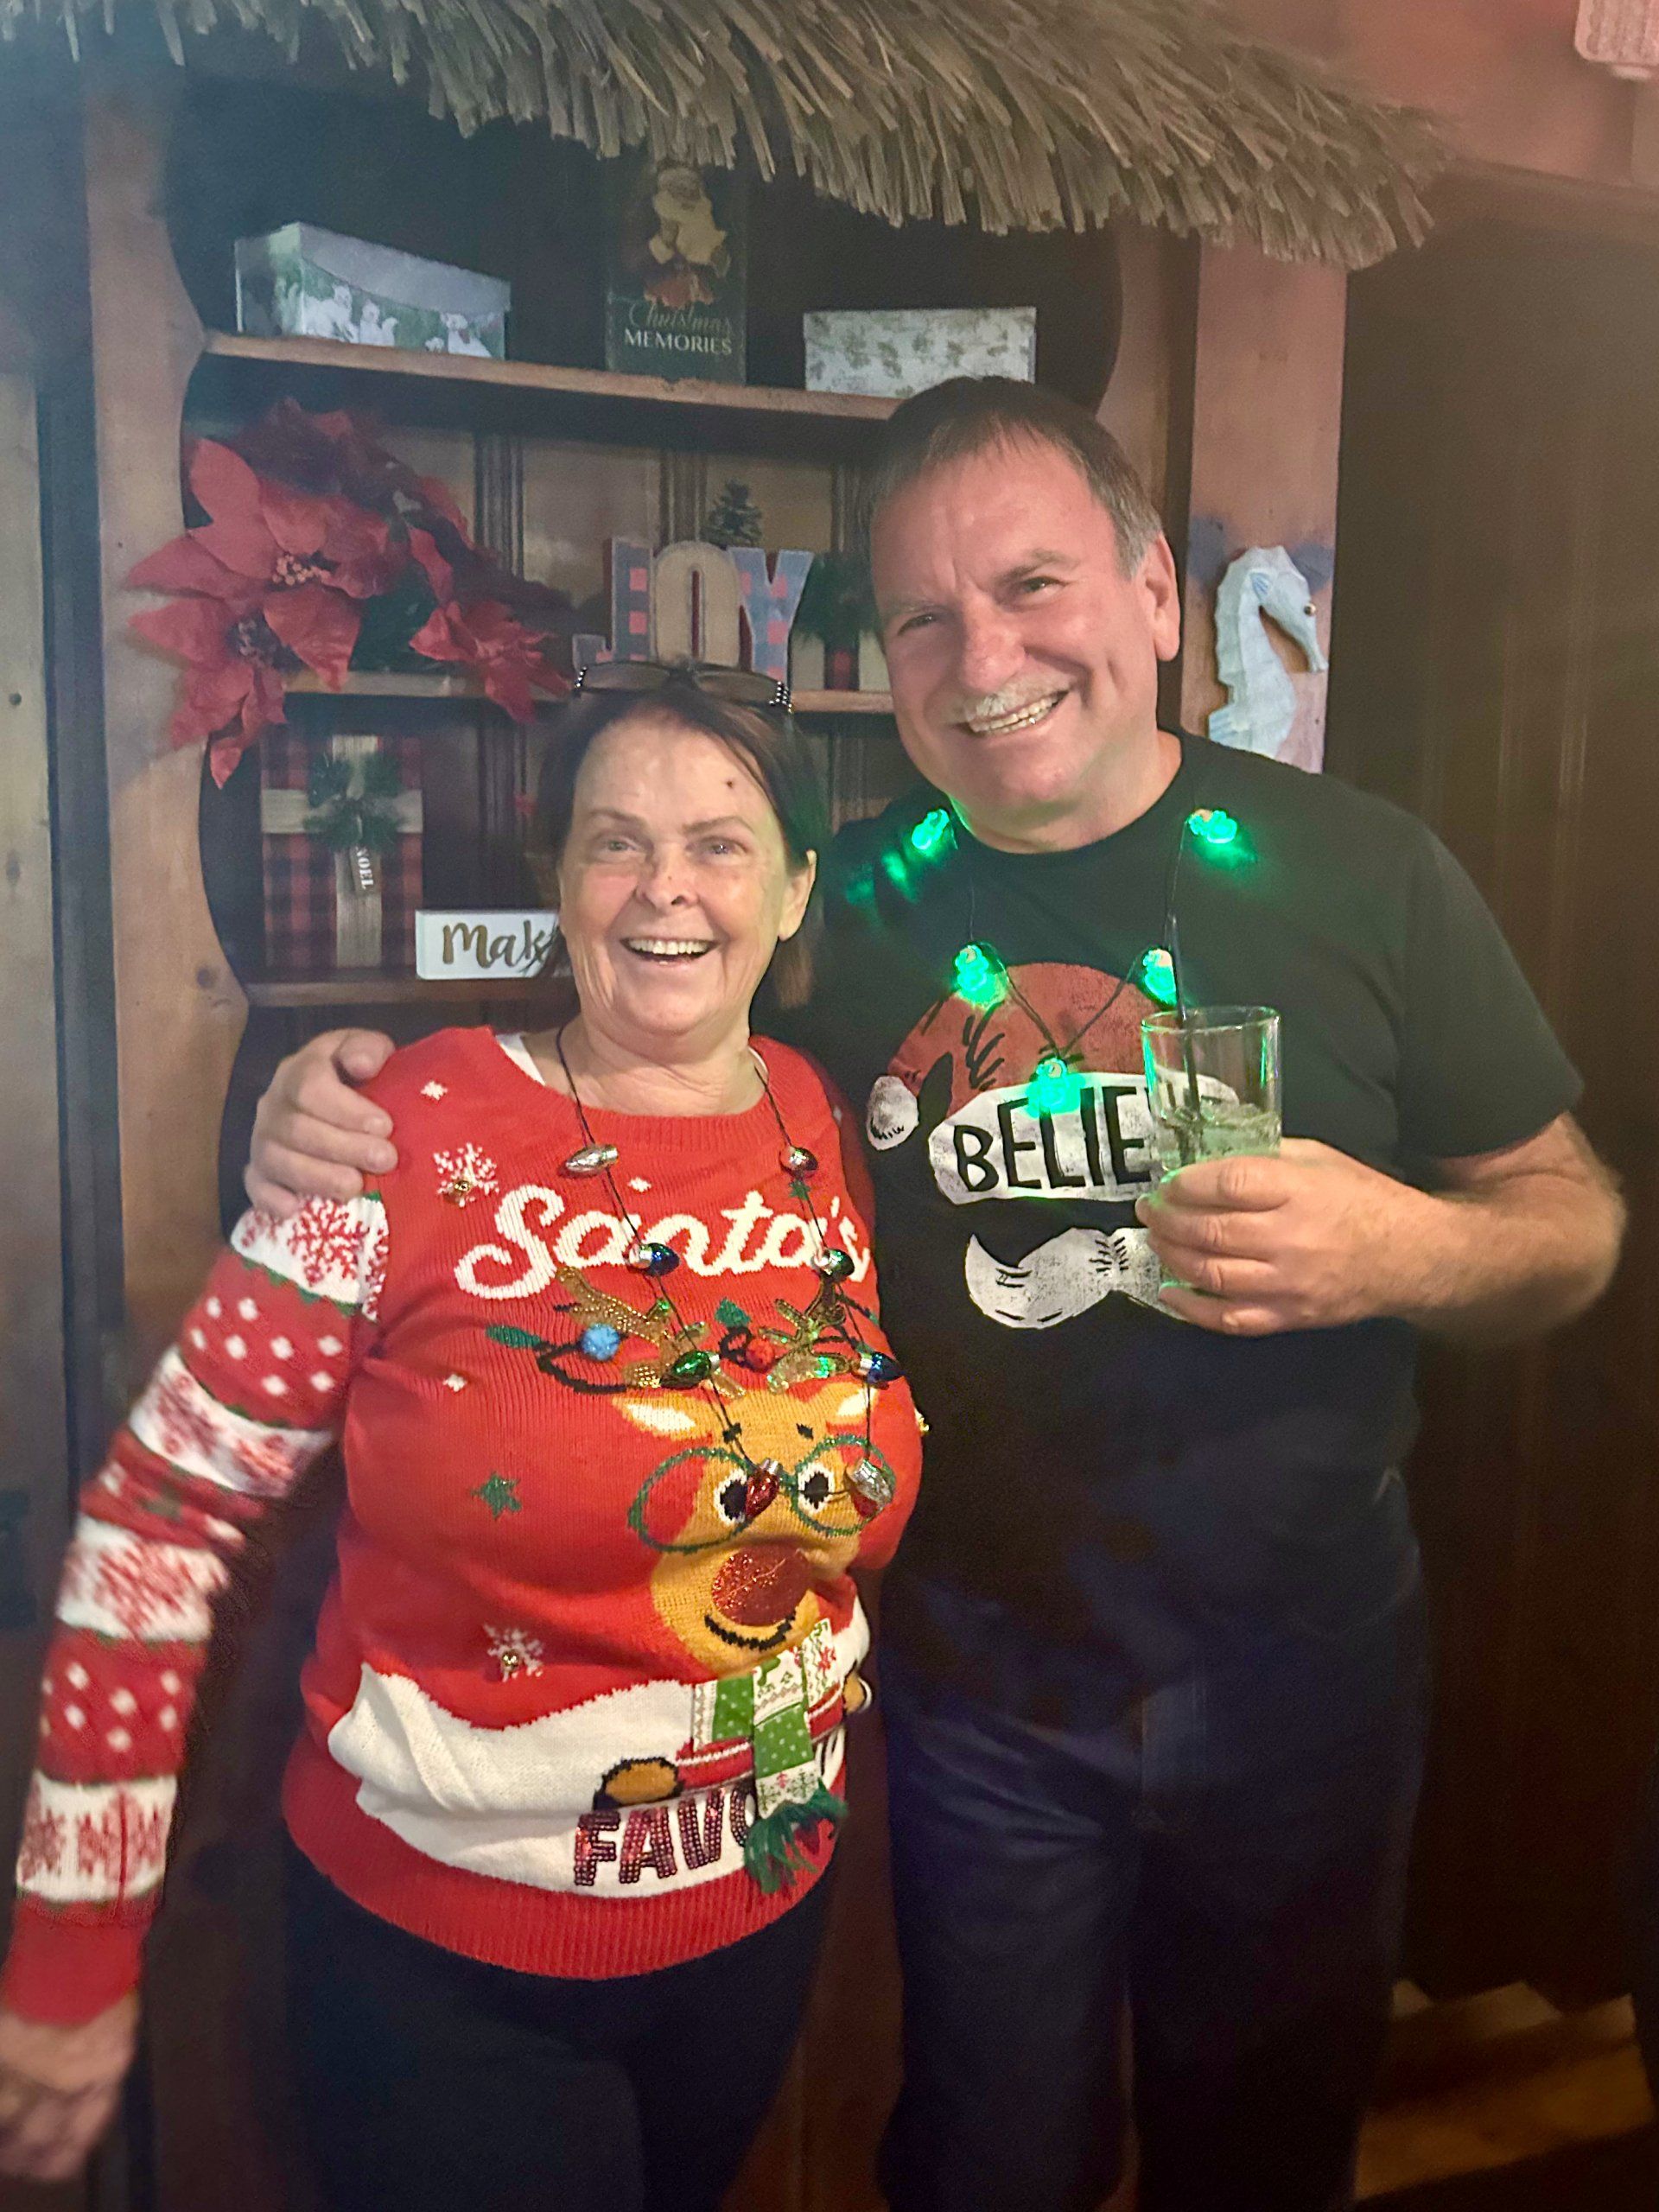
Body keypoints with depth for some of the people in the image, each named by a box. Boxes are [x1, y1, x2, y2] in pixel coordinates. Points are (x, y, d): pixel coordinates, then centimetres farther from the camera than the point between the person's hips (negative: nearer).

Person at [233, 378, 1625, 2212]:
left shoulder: (1358, 871, -9)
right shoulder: (848, 907, -7)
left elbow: (1573, 1222, -2)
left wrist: (1411, 1250, -24)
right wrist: (356, 1129, -16)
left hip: (1300, 1667, 1)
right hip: (981, 1692, 0)